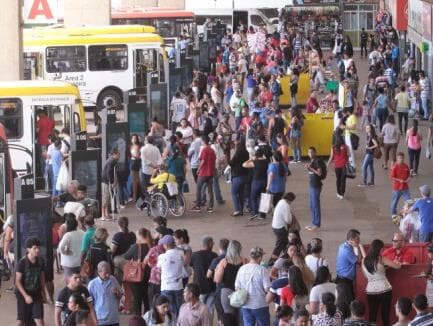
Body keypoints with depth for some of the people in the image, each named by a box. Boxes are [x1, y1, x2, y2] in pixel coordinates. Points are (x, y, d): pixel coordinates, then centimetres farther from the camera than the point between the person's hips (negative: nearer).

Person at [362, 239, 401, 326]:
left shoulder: (364, 261, 2)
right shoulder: (381, 259, -9)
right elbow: (398, 266, -5)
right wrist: (398, 263, 17)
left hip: (371, 291, 3)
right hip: (384, 290, -3)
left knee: (372, 316, 7)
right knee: (385, 315, 5)